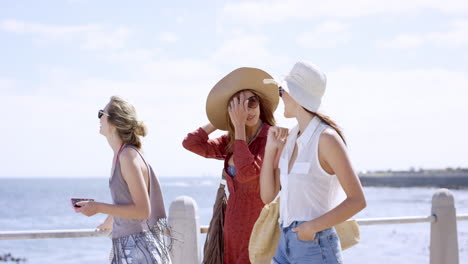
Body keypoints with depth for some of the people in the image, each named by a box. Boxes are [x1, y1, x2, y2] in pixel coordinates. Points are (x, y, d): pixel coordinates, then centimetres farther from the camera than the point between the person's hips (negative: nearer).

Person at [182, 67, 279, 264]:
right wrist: (220, 121, 5)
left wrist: (240, 126, -19)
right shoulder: (231, 142, 10)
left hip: (258, 224, -7)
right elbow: (191, 143, 4)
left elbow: (247, 173, -25)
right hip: (233, 227, 7)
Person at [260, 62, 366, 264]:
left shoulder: (326, 138, -15)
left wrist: (312, 226, -18)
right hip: (286, 244, 8)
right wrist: (270, 148, 2)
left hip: (315, 246, -8)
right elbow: (268, 195, 9)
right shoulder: (290, 137, 9)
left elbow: (357, 200, -16)